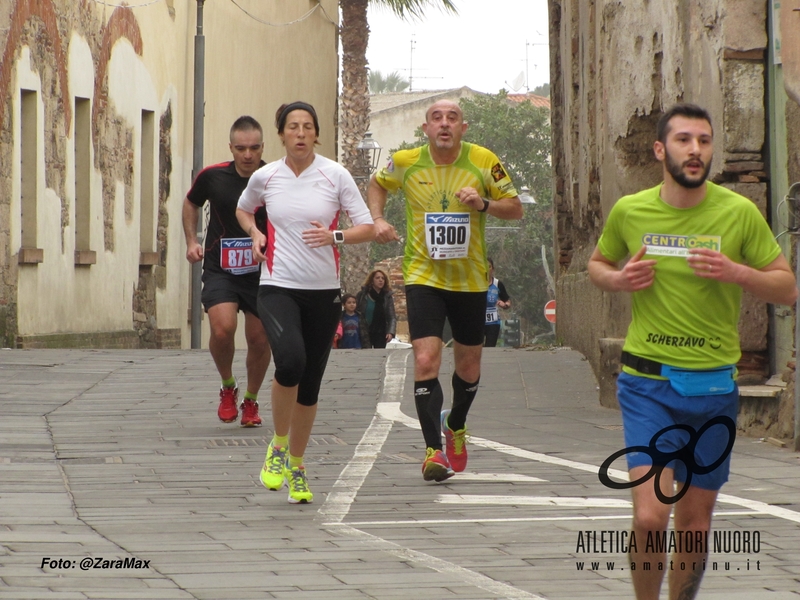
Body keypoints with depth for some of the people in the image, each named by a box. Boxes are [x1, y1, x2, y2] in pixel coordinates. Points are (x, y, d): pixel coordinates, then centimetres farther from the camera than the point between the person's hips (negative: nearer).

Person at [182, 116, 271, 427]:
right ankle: (228, 388, 5)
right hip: (220, 269, 0)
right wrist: (191, 241, 6)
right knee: (222, 328, -21)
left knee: (260, 340, 4)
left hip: (262, 270, 0)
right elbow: (191, 203, 17)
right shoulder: (212, 176, -5)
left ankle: (251, 401, 29)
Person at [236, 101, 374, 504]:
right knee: (290, 360, -27)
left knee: (310, 384, 6)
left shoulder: (335, 176, -2)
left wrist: (334, 236, -20)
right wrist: (255, 233, 4)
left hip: (324, 291, 1)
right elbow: (243, 209, 24)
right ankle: (278, 445, -5)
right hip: (277, 288, -1)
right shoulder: (265, 177, 2)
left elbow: (367, 228, -1)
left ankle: (296, 467, 24)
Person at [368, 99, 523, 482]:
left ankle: (455, 425, 43)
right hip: (423, 277, -1)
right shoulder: (406, 162, -5)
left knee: (469, 366, 13)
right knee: (426, 361, -17)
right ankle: (433, 449, -13)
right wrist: (376, 219, 0)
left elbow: (515, 209, 0)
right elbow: (377, 184, 17)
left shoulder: (483, 162, -6)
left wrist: (483, 204, -19)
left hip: (470, 278, 1)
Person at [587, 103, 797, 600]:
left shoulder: (739, 213, -4)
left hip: (714, 386, 1)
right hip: (647, 382, -1)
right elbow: (597, 264, 18)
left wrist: (736, 272, -17)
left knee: (695, 525, 10)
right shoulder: (630, 211, -1)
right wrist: (617, 279, -5)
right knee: (650, 516, -15)